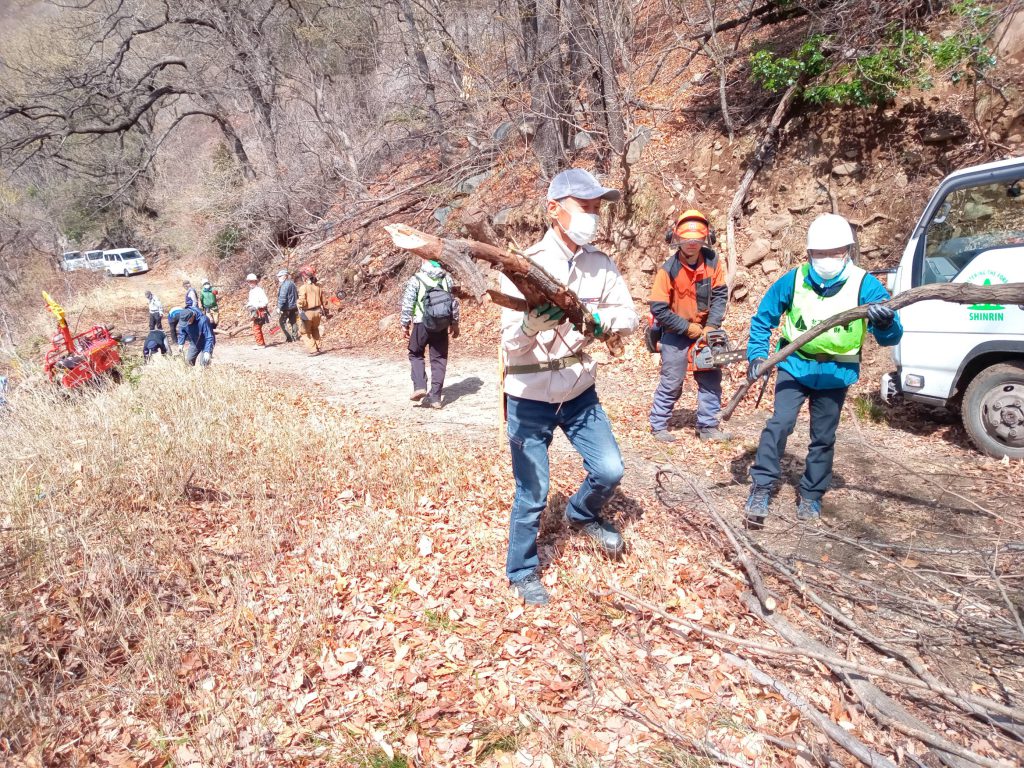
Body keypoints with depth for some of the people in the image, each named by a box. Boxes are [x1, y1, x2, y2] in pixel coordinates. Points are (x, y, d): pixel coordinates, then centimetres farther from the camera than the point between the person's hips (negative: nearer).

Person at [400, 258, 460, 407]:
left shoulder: (416, 280, -7)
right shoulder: (447, 278, 4)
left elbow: (407, 304, -5)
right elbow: (454, 301, 9)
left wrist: (405, 324, 5)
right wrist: (454, 323, 19)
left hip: (422, 324, -2)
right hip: (442, 325, 3)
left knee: (416, 354, 17)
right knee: (439, 359, 9)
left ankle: (419, 386, -2)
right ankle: (435, 397, 8)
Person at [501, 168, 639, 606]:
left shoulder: (601, 264, -4)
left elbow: (629, 316, -4)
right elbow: (510, 344, -20)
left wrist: (600, 320, -25)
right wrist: (533, 325, -43)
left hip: (580, 392, 4)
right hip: (530, 398, -4)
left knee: (609, 471, 4)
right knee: (533, 494, 2)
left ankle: (582, 515, 38)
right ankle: (521, 572, 27)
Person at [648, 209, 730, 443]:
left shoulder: (712, 261, -9)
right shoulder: (668, 269, -21)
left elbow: (720, 295, -5)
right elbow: (658, 309, -20)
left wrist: (711, 326, -16)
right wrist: (688, 328, -16)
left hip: (704, 331, 5)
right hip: (676, 333, -4)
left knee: (712, 379, 7)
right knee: (672, 382, -1)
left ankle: (707, 426, 19)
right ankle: (658, 425, 15)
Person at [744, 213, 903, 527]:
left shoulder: (864, 284, -14)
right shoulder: (794, 280, -12)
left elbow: (890, 338, -18)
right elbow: (763, 318, 2)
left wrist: (886, 323, -41)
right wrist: (757, 355, -8)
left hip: (835, 372, 1)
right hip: (795, 364, 0)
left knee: (823, 437, 9)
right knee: (780, 423, -14)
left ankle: (811, 495, 25)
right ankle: (761, 488, -4)